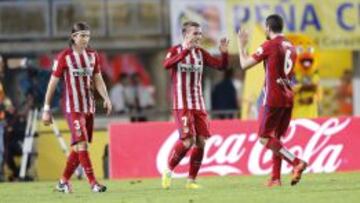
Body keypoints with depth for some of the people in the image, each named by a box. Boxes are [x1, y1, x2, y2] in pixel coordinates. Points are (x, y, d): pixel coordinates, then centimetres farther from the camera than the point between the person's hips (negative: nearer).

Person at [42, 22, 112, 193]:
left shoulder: (92, 55, 7)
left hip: (89, 107, 6)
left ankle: (64, 182, 22)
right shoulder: (64, 57, -7)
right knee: (81, 143, -15)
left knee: (78, 147, 9)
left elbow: (98, 80, 12)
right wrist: (46, 109, -4)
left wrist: (106, 98, -5)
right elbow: (52, 84, -3)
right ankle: (93, 182, -18)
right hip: (73, 108, -6)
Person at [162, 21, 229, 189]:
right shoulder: (176, 50, -2)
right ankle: (168, 171, 3)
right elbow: (167, 65, -24)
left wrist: (224, 52, -11)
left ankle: (191, 180, 7)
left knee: (200, 142, -3)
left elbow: (221, 66, 9)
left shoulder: (200, 53, 11)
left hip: (198, 105, 5)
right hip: (182, 104, -5)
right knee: (188, 140, -17)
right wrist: (186, 50, -31)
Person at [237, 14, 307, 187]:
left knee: (265, 137, -4)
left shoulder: (270, 45, -10)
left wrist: (241, 45, 9)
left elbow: (245, 64, -6)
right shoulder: (290, 47, 14)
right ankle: (275, 178, 8)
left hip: (273, 98, -8)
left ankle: (296, 163, -20)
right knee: (276, 137, 13)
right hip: (288, 97, 8)